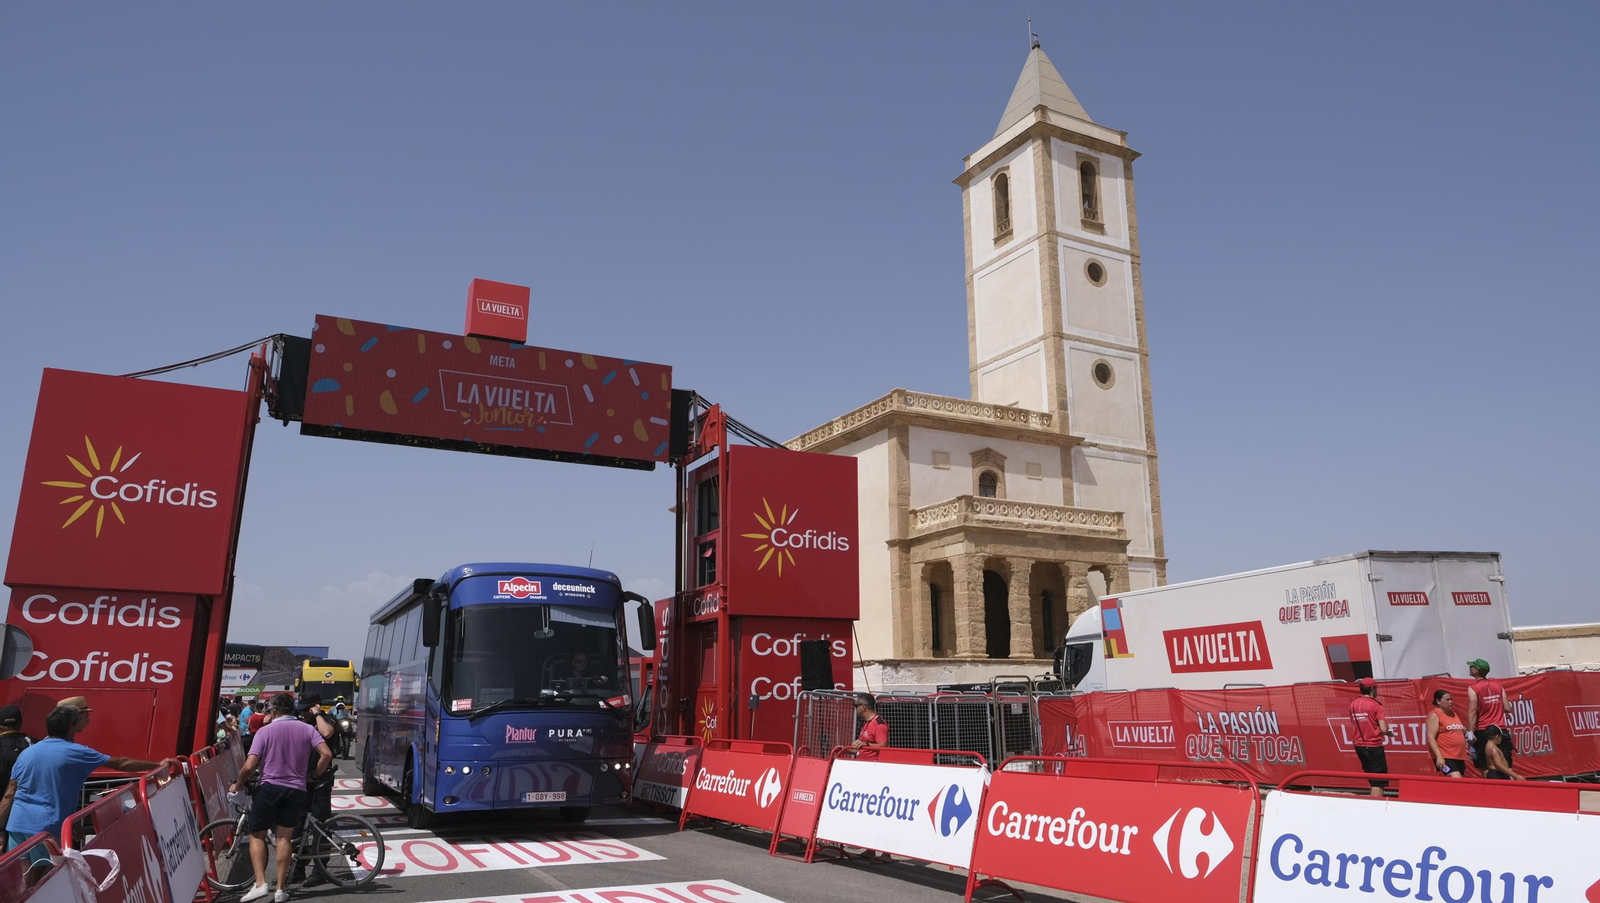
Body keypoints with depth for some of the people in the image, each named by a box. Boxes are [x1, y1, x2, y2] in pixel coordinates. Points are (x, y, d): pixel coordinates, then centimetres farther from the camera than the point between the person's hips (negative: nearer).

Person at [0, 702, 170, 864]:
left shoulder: (26, 753, 11)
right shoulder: (76, 752, -5)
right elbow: (121, 763, 0)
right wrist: (158, 765, 9)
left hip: (16, 825, 6)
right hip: (46, 827, -6)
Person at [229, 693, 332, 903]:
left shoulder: (265, 731, -3)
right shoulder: (307, 729, 4)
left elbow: (249, 766, -9)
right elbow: (326, 754, -8)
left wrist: (237, 785, 9)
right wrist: (315, 775, 8)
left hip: (269, 788, -2)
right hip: (297, 790, 2)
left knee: (257, 835, 12)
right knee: (284, 838, 10)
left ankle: (260, 884, 0)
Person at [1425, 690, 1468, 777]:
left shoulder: (1453, 714, 18)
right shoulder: (1435, 715, -7)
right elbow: (1430, 737, -15)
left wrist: (1466, 734, 8)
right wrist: (1439, 756, -24)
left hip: (1459, 756, 9)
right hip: (1445, 757, -9)